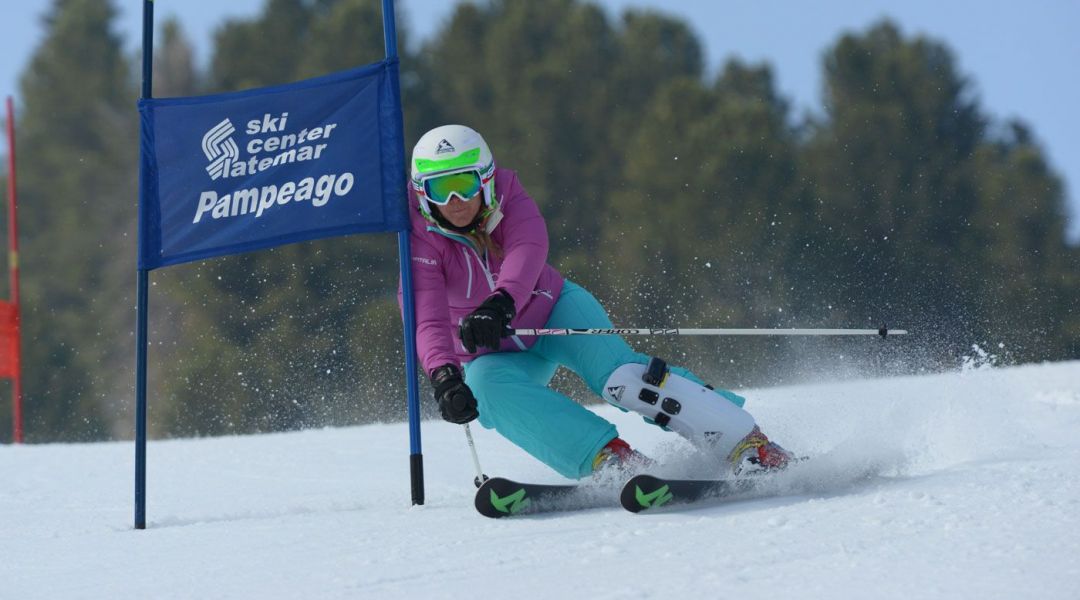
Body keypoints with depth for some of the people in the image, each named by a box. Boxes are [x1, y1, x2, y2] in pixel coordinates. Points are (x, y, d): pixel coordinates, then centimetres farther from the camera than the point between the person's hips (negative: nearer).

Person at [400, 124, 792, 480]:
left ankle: (747, 443, -31)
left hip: (553, 310, 0)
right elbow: (428, 320, -31)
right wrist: (443, 376, -52)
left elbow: (528, 250, -36)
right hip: (493, 354, 0)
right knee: (490, 388, -35)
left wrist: (501, 303, -57)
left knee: (615, 370, -28)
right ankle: (609, 458, -48)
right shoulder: (421, 244, -19)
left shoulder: (505, 197, -16)